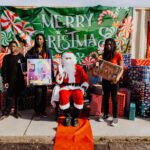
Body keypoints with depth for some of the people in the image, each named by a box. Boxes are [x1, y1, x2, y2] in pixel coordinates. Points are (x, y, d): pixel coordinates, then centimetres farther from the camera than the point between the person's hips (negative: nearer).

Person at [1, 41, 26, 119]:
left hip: (19, 80, 0)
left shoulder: (21, 56, 4)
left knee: (18, 96, 6)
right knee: (9, 96, -3)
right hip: (10, 80, 0)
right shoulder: (6, 57, 5)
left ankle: (16, 111, 18)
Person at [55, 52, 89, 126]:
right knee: (63, 97, -32)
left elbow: (85, 79, 8)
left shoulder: (79, 68, 5)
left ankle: (75, 117, -12)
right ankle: (68, 116, -10)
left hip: (76, 87, 0)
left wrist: (83, 88, -5)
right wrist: (60, 73, -15)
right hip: (65, 87, 1)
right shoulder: (62, 68, 7)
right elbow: (58, 81, 1)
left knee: (79, 97, -33)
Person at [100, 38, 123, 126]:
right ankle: (106, 114, 27)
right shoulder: (105, 55, 9)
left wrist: (117, 79, -22)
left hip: (114, 80, -5)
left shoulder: (118, 55, -7)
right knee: (105, 97, 12)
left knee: (114, 98, 1)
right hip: (105, 79, 5)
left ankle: (115, 118, 11)